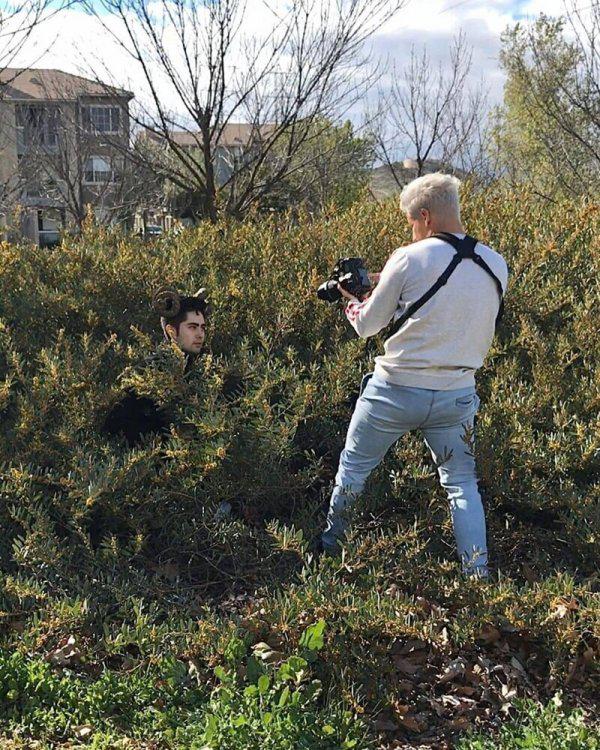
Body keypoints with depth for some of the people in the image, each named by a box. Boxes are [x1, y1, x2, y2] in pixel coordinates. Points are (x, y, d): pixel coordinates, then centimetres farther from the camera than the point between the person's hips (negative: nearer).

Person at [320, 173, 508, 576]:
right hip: (457, 396, 3)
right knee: (462, 484, 15)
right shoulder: (496, 265, 1)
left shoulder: (409, 259, -14)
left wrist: (353, 301, 18)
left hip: (396, 391, -3)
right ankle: (478, 577, 11)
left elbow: (367, 325, -4)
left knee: (354, 466, 20)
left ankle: (331, 540, 39)